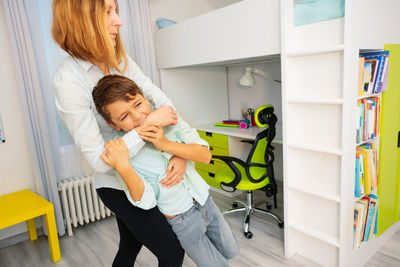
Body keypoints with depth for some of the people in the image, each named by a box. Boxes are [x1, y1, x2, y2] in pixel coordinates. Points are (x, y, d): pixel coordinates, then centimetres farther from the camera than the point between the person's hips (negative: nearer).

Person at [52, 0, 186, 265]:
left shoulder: (120, 60, -4)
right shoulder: (69, 81, -25)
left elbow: (163, 100, -5)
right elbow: (100, 160, -27)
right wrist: (151, 121, -29)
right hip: (118, 187, -7)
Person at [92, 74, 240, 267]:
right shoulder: (121, 150, -20)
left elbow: (205, 155, -16)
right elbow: (146, 202, -24)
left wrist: (166, 144, -29)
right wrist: (122, 167, -39)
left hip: (205, 201, 4)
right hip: (182, 220, -4)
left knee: (231, 252, 23)